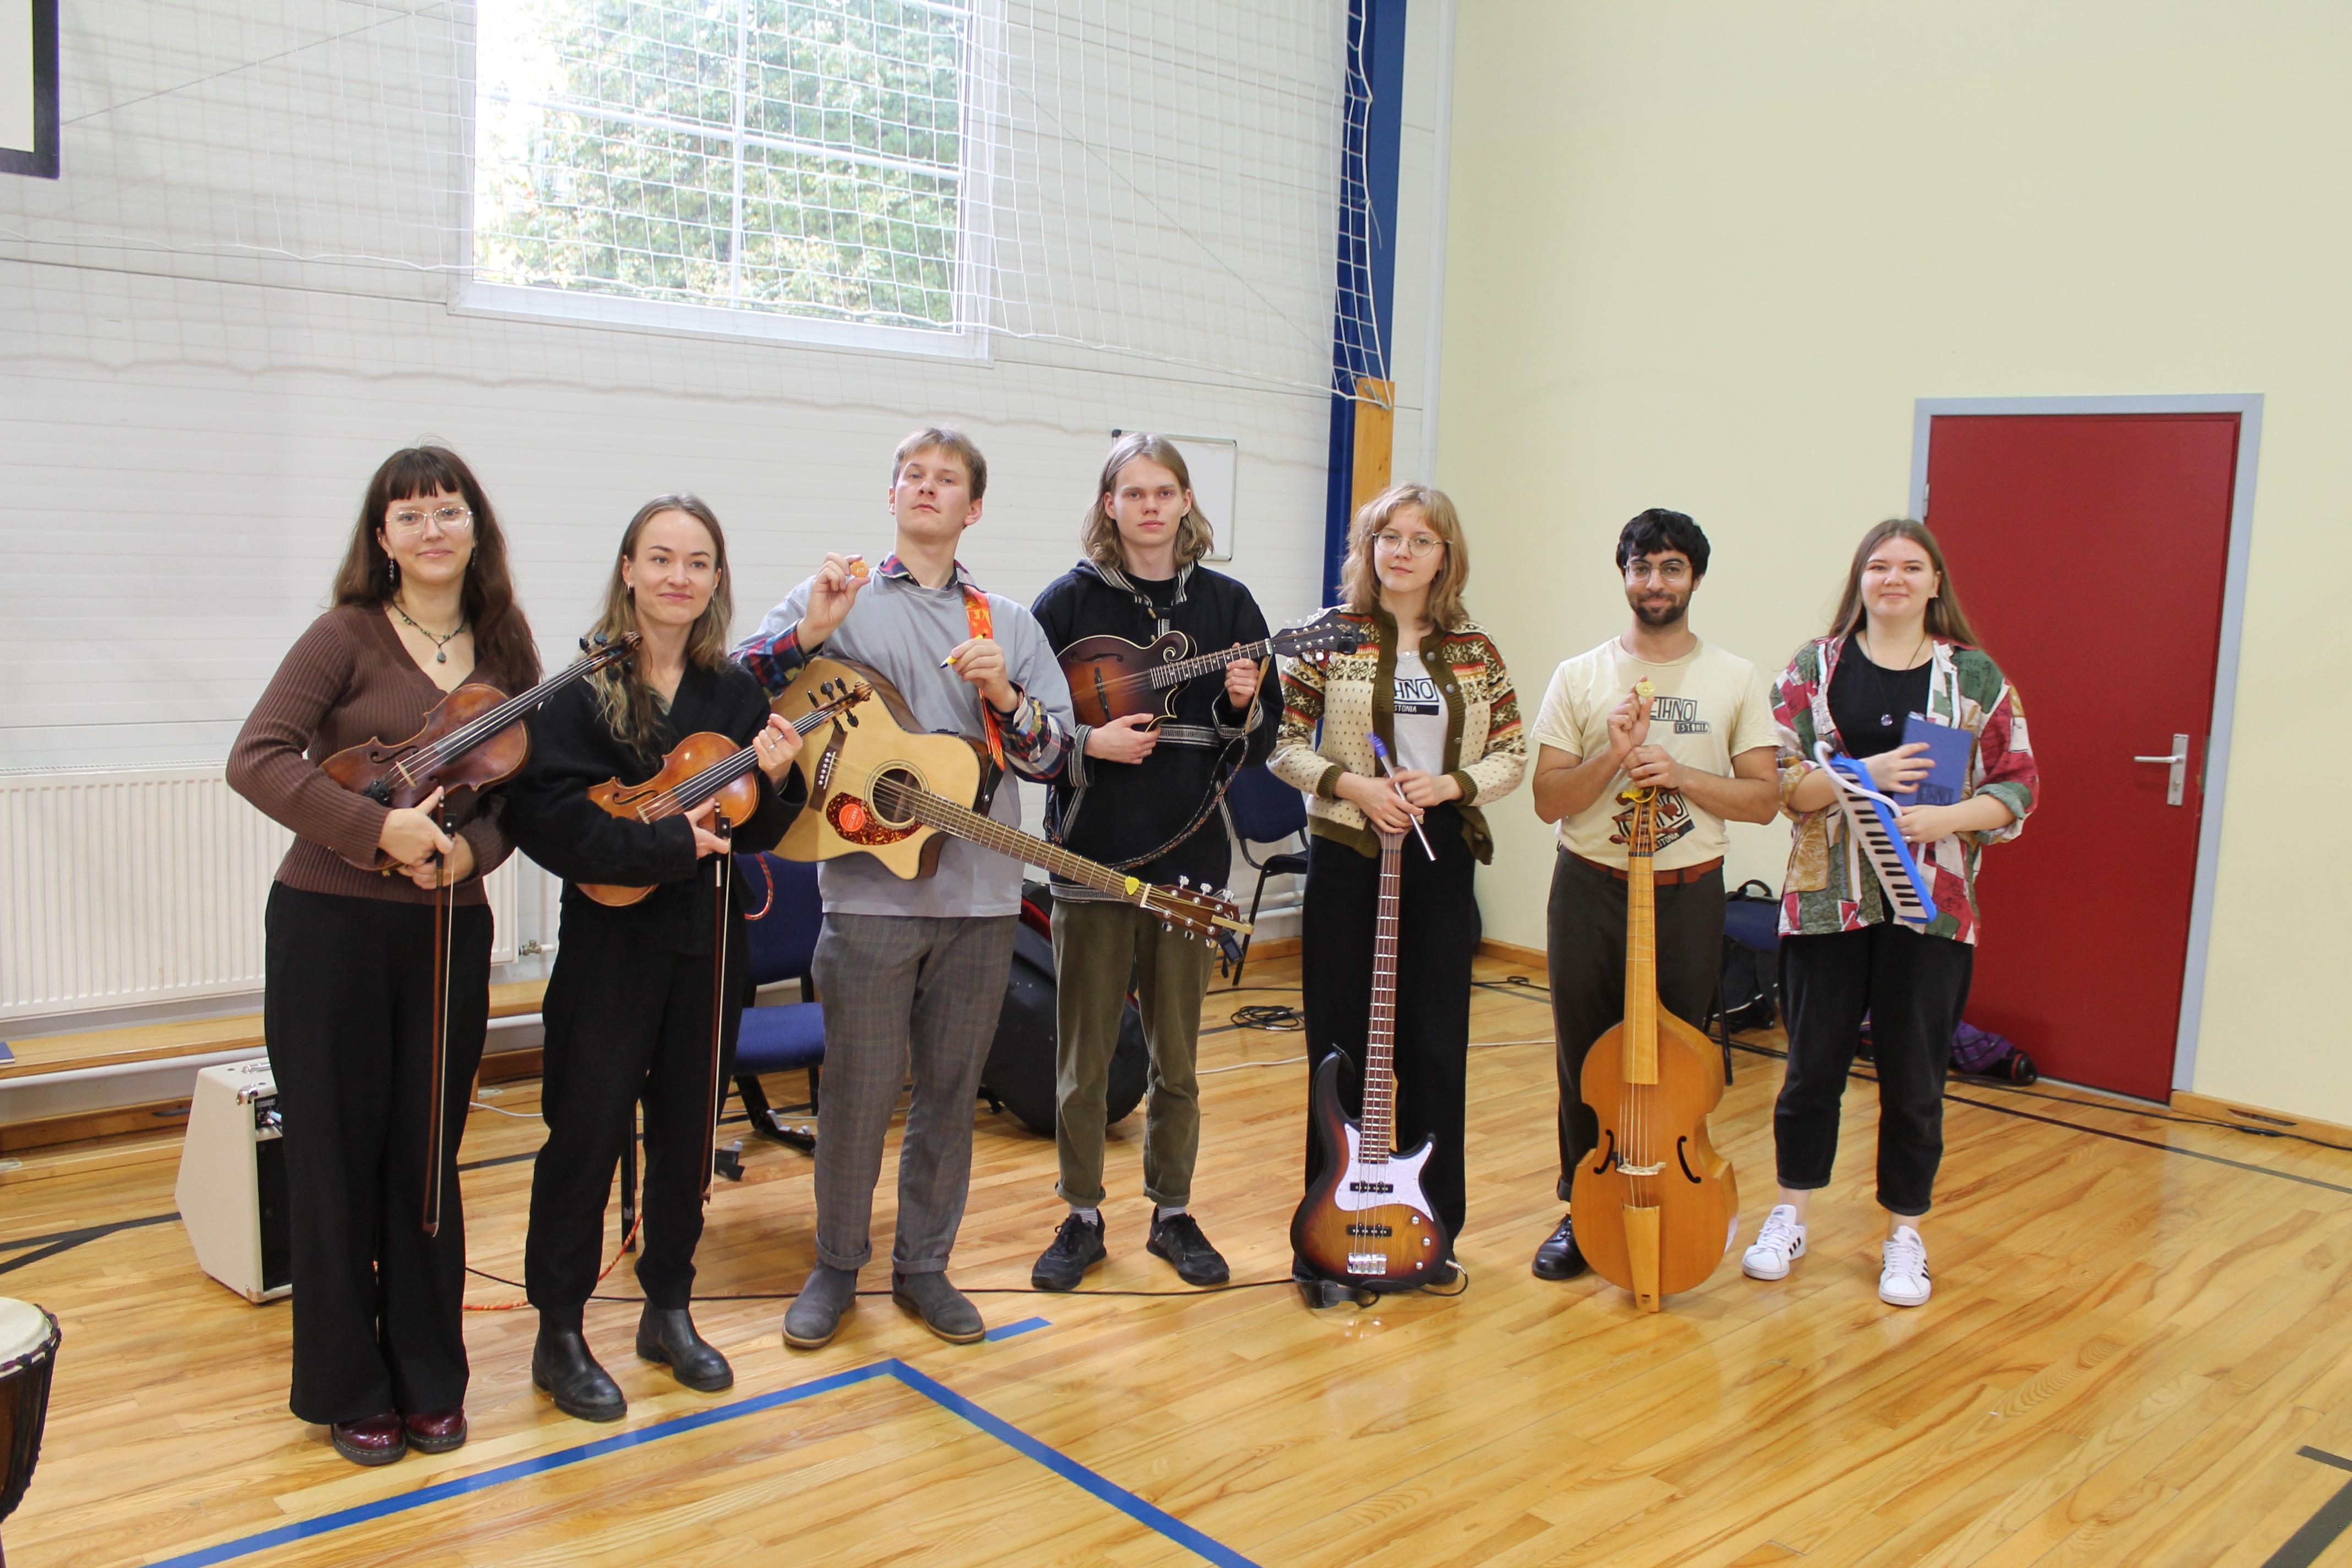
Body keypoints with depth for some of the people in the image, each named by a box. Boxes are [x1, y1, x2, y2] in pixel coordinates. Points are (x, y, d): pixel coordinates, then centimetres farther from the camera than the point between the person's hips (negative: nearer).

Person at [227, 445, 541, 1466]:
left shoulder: (506, 652, 5)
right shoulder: (349, 635, -6)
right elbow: (256, 759, -15)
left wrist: (472, 848, -13)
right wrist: (379, 825, -24)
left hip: (451, 930, 3)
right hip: (330, 924, -3)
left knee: (428, 1155, 12)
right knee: (337, 1158, 7)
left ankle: (429, 1380, 27)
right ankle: (349, 1391, 23)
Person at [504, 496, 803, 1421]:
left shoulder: (736, 693, 4)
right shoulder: (582, 689, -8)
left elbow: (753, 833, 5)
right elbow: (547, 821, -18)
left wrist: (773, 782, -14)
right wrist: (667, 840, -22)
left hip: (708, 938, 4)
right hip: (612, 938, -4)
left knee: (689, 1131, 13)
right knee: (589, 1132, 2)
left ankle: (668, 1310, 29)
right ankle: (559, 1335, 17)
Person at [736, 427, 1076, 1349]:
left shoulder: (1010, 624, 13)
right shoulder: (836, 598, 7)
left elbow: (1055, 754, 8)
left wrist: (1006, 697, -9)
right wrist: (807, 634, -18)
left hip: (980, 895, 3)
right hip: (871, 885, -2)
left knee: (951, 1090, 10)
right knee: (860, 1090, 1)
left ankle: (924, 1264, 25)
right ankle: (836, 1266, 21)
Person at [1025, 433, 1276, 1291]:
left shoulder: (1226, 603, 5)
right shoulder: (1070, 600, -1)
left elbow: (1261, 745, 8)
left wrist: (1242, 712, -13)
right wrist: (1088, 745, -17)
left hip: (1189, 857, 2)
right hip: (1092, 857, -2)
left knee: (1176, 1057, 11)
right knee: (1084, 1055, 6)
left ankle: (1173, 1214, 26)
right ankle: (1082, 1219, 21)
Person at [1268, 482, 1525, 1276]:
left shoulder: (1475, 650, 6)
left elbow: (1512, 754, 7)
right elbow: (1282, 742, -2)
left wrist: (1447, 785, -11)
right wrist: (1353, 784, -16)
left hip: (1442, 860, 3)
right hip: (1346, 854, -2)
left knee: (1437, 1047, 8)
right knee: (1341, 1045, 4)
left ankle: (1432, 1226, 23)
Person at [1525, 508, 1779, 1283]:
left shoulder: (1735, 679, 4)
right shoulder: (1580, 676, 3)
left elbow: (1764, 798, 0)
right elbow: (1547, 800, -1)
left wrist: (1681, 775, -14)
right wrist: (1612, 758, -17)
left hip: (1687, 897, 0)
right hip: (1590, 891, 0)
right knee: (1585, 1060, 6)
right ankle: (1584, 1211, 22)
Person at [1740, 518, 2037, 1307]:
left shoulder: (1977, 676, 4)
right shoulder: (1815, 667, 4)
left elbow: (2018, 787, 2)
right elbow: (1775, 778, -2)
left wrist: (1946, 817, -16)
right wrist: (1861, 775, -18)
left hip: (1931, 908, 0)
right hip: (1826, 901, 0)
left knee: (1914, 1078, 7)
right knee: (1813, 1065, 9)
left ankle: (1905, 1237, 23)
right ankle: (1789, 1218, 26)